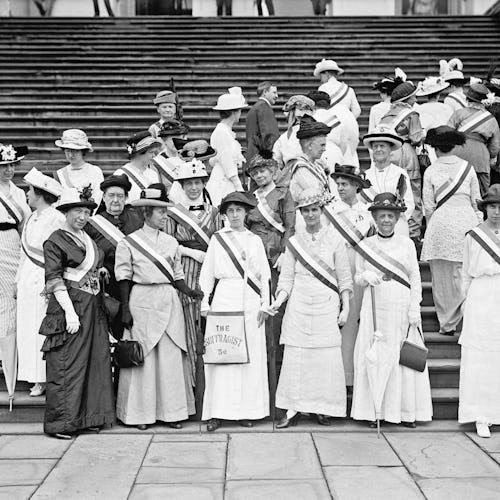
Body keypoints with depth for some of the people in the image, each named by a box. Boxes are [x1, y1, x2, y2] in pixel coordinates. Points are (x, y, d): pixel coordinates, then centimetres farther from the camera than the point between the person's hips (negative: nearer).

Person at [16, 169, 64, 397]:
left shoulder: (56, 220, -12)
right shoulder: (31, 219, 13)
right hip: (29, 281, 8)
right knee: (29, 331, 8)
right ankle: (39, 379, 15)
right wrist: (18, 281, 18)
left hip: (46, 280, -8)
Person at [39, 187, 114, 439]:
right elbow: (54, 280, -13)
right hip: (70, 307, -8)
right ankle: (60, 422, 5)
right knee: (66, 365, -4)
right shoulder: (55, 241, -7)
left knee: (95, 361, 9)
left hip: (94, 307, 8)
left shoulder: (88, 239, 15)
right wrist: (70, 312, -19)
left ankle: (88, 416, 19)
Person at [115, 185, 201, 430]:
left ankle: (172, 411, 12)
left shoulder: (171, 242, 12)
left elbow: (176, 276, 15)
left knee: (171, 356, 4)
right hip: (142, 301, -4)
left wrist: (189, 291, -3)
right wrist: (125, 309, -6)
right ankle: (140, 413, 10)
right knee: (143, 357, 0)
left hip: (169, 301, 4)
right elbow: (124, 278, -1)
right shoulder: (128, 243, 0)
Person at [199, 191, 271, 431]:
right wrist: (205, 303, 0)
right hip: (224, 299, -2)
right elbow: (207, 274, 7)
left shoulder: (255, 240, 12)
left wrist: (264, 304, 3)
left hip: (250, 303, 2)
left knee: (251, 356, 0)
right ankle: (217, 412, -1)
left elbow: (264, 275, 11)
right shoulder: (217, 239, 7)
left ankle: (246, 410, 8)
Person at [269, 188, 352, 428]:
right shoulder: (294, 241, 8)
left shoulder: (334, 239, 4)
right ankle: (293, 409, 6)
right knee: (295, 355, -1)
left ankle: (322, 408, 10)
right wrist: (278, 300, -9)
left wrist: (345, 308, -1)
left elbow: (344, 277, 4)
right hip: (299, 304, 1)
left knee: (326, 357, -2)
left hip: (326, 305, -1)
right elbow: (286, 277, 6)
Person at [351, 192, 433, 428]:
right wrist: (366, 277, -13)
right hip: (375, 309, 0)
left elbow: (415, 278, 4)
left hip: (402, 309, 0)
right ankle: (373, 410, 7)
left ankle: (406, 411, 10)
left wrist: (415, 308, -4)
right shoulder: (365, 245, 6)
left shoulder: (406, 243, 6)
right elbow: (357, 278, 10)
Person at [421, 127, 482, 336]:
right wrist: (479, 226, 18)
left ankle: (447, 324, 13)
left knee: (442, 277, 7)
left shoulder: (430, 171, -1)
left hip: (441, 223, -1)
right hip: (466, 220, 1)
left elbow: (428, 206, 1)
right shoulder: (468, 167, 4)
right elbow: (476, 201, 8)